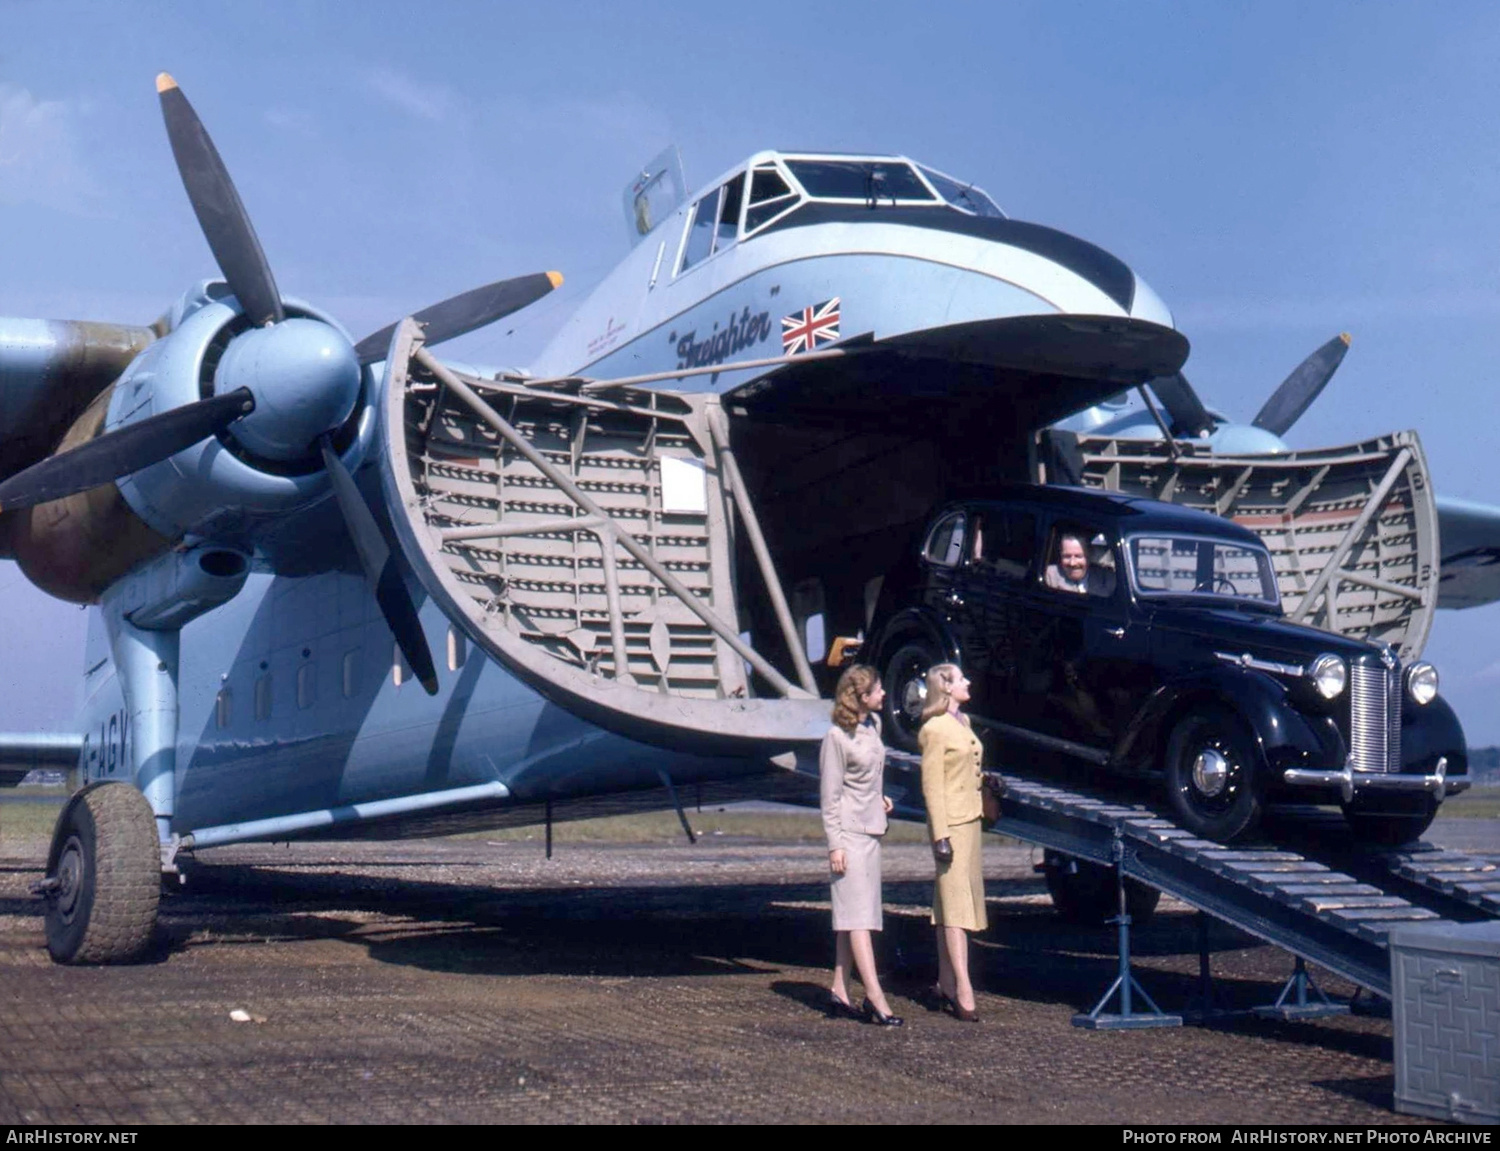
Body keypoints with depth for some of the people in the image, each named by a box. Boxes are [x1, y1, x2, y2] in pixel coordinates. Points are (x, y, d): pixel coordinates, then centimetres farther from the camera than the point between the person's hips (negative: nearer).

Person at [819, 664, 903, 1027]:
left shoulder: (873, 725, 10)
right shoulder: (837, 737, -13)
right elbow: (830, 796, -13)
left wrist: (880, 799, 7)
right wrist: (835, 844, -15)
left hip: (871, 831, 8)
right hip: (849, 833, -8)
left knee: (853, 915, 10)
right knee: (859, 915, -9)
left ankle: (840, 992, 15)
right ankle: (875, 997, -13)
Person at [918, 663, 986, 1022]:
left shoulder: (963, 722, 14)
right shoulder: (935, 729, -13)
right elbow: (932, 786, -16)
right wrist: (940, 835, -19)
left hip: (969, 820, 9)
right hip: (951, 823, -9)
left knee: (950, 903, 11)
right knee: (955, 902, -11)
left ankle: (946, 984, 17)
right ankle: (963, 990, -14)